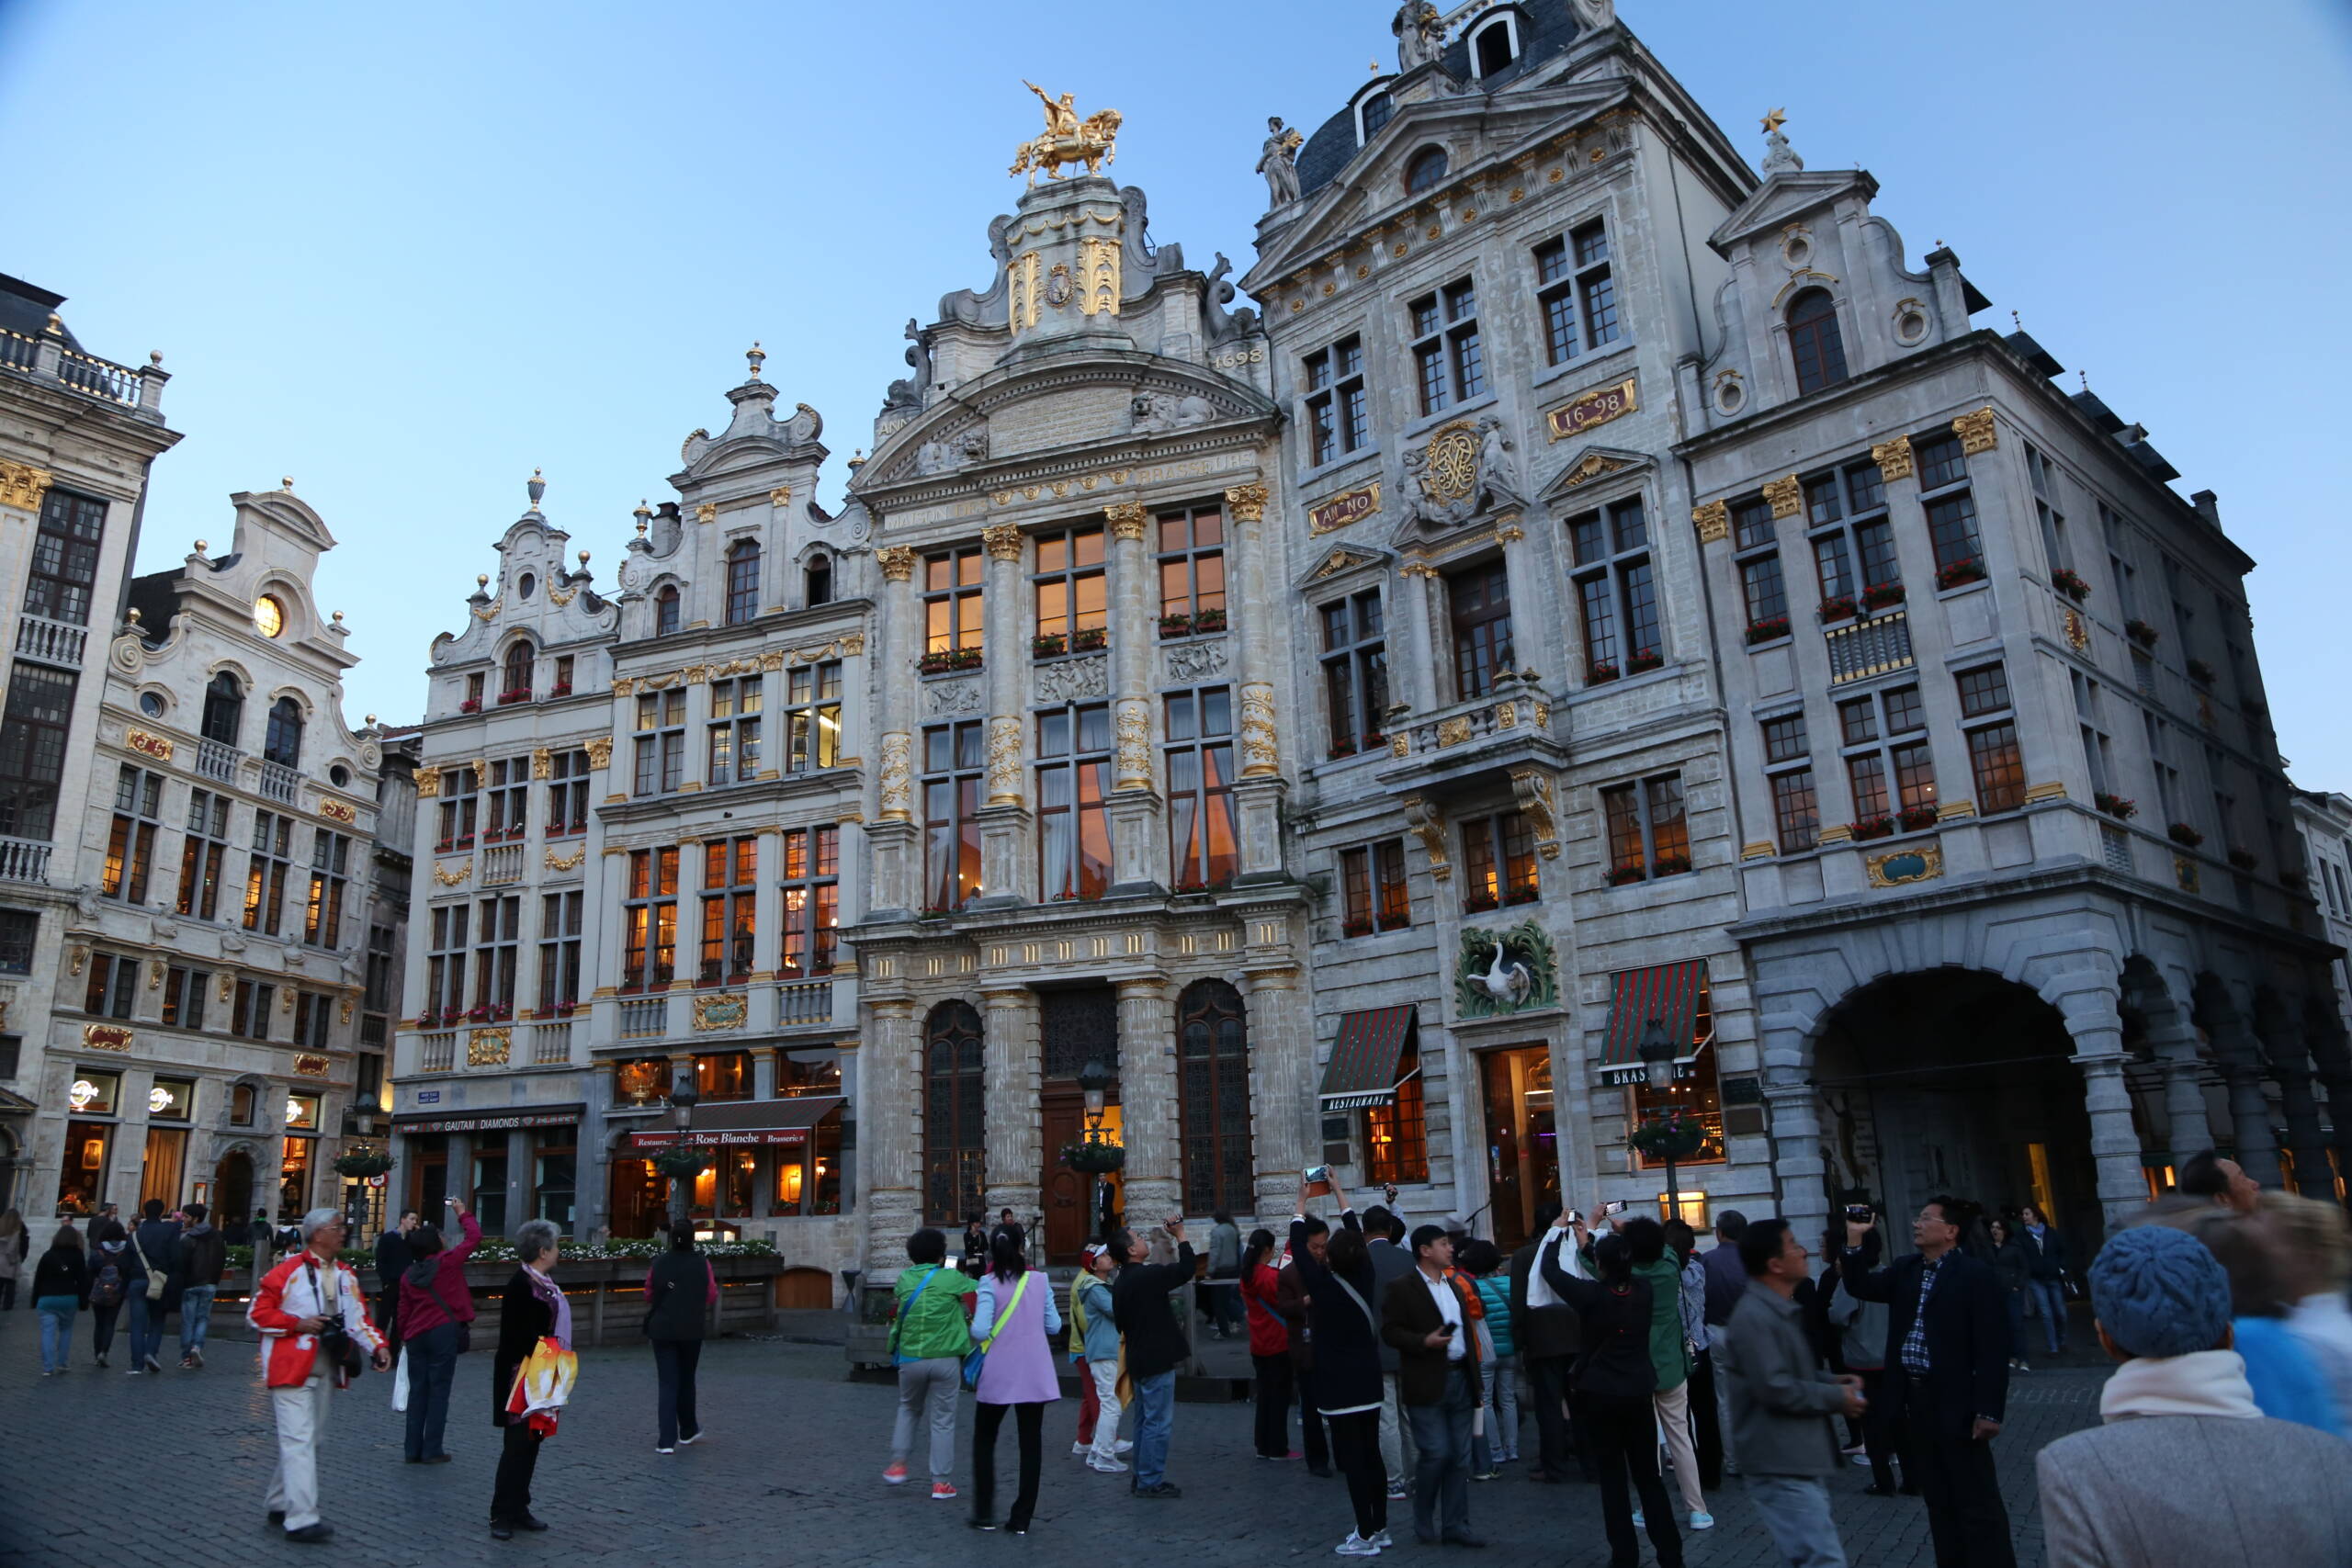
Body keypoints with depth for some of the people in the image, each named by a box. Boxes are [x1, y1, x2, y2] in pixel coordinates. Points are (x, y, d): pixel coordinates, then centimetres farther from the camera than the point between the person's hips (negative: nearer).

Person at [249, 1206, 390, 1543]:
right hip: (290, 1369, -7)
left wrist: (377, 1347, -5)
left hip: (325, 1372, 7)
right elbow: (257, 1313, -9)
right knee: (299, 1441, -11)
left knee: (314, 1440, 15)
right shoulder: (288, 1271, -10)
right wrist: (298, 1324, -19)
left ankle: (280, 1504, 31)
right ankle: (301, 1519, -10)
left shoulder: (346, 1275, 10)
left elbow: (359, 1318, 9)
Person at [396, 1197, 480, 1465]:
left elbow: (404, 1311, 13)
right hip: (444, 1332, -5)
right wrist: (462, 1213, 9)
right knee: (439, 1390, 1)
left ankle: (413, 1449, 15)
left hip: (416, 1335, 5)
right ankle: (432, 1450, 2)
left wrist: (404, 1338, 26)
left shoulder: (408, 1275, 8)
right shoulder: (447, 1262, -8)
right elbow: (474, 1236, -4)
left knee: (417, 1390, 12)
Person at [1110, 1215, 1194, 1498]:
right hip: (1157, 1358, -9)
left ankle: (1142, 1478, 23)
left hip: (1138, 1359, 9)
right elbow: (1186, 1269, -19)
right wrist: (1180, 1235, -10)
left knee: (1144, 1420, 17)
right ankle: (1150, 1482, 0)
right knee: (1158, 1422, -3)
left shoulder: (1120, 1283, 9)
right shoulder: (1148, 1275, -19)